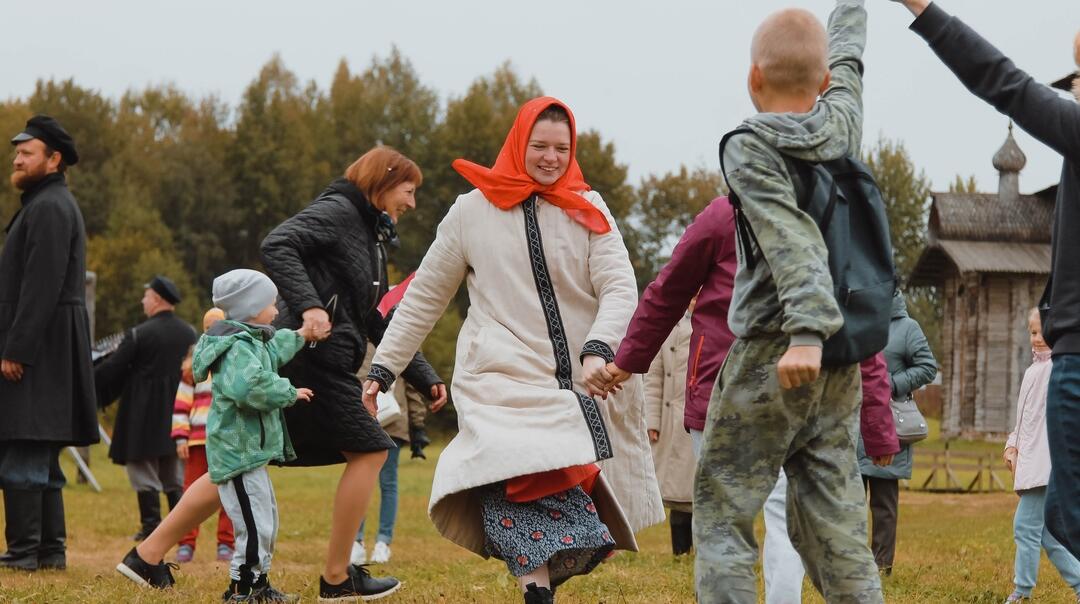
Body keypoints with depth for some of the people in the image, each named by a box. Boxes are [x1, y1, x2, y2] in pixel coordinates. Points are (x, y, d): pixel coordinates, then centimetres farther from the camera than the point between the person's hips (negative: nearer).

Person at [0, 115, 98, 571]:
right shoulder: (46, 204, 20)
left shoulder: (49, 208, -13)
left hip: (39, 345, -11)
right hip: (48, 350, 11)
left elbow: (41, 287, -21)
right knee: (41, 460, 12)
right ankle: (50, 549, 15)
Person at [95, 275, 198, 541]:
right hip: (177, 413, 6)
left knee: (145, 473, 2)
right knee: (175, 476, 13)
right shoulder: (190, 333, 4)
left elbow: (112, 369, -11)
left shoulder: (139, 334, -13)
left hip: (144, 413, -6)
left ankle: (151, 525, 1)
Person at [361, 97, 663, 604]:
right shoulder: (473, 211, 7)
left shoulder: (587, 211, 9)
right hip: (504, 385, -3)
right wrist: (382, 369, 11)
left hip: (582, 388, 3)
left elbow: (620, 288, -2)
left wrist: (599, 349, -21)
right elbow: (423, 299, 14)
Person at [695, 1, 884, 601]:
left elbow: (793, 236, -22)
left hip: (768, 358, -5)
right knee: (835, 526, 5)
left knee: (722, 517, 1)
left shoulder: (749, 148, -8)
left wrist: (807, 333, -33)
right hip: (840, 371, 5)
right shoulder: (842, 123, 6)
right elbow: (848, 57, 27)